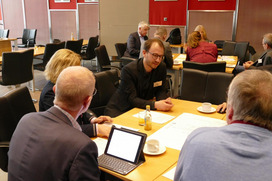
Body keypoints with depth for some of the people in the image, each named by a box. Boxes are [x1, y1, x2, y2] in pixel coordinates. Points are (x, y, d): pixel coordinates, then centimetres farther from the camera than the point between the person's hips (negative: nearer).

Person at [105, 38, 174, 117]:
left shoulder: (162, 67, -4)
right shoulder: (128, 70, -20)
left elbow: (161, 91, 2)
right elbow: (132, 99, -23)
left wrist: (164, 100, -22)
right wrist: (154, 105, -37)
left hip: (141, 108, 6)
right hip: (119, 111, -5)